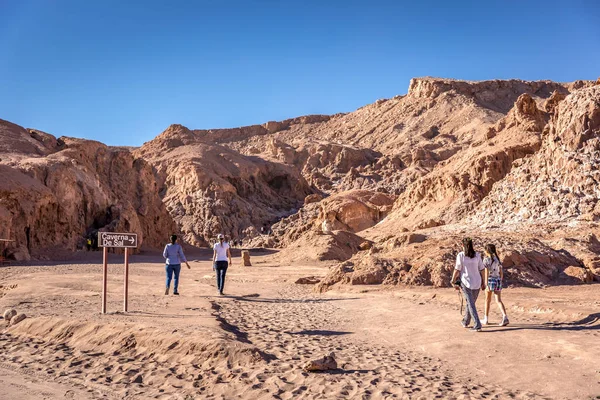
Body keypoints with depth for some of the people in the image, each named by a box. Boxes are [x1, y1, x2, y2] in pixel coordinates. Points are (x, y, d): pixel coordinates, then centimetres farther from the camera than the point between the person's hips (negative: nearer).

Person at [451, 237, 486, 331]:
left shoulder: (461, 255, -9)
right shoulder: (477, 255, 1)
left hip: (466, 282, -4)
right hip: (477, 283, 4)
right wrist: (483, 282, 12)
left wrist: (453, 281, 1)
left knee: (471, 304, -2)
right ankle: (465, 322, 34)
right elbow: (481, 269, 4)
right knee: (471, 302, 19)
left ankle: (477, 325, -13)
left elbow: (457, 270, -9)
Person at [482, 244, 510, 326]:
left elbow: (486, 272, -14)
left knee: (488, 300, 10)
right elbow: (501, 272, 12)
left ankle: (485, 319, 20)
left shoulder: (486, 259, -7)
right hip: (498, 280, 4)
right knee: (498, 300, 2)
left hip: (490, 280, -4)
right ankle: (505, 317, -18)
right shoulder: (497, 259, 10)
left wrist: (486, 284, -16)